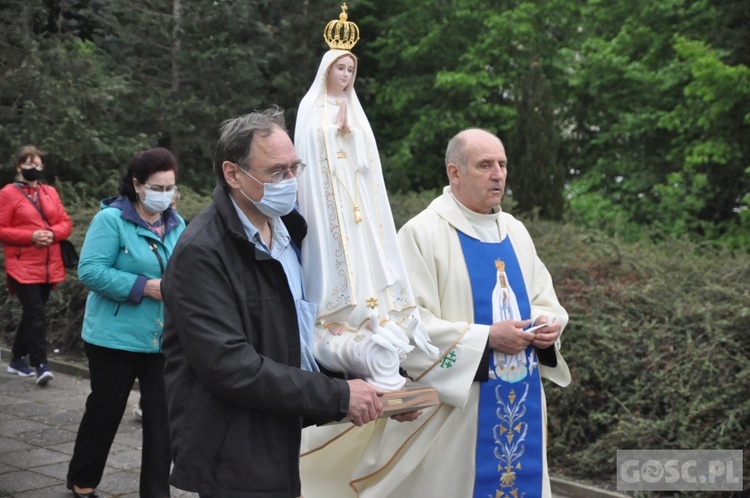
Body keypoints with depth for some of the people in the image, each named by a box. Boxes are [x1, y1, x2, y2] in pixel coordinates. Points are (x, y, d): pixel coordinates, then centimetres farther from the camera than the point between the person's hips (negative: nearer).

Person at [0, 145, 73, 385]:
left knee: (31, 313, 14)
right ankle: (40, 365, -12)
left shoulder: (50, 192, 12)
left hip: (48, 267, 6)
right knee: (36, 314, -13)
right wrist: (31, 236, -18)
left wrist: (52, 233, -11)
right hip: (23, 267, -5)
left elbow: (66, 223, 11)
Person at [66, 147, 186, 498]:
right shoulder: (111, 219, -12)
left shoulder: (176, 224, 7)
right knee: (105, 410, 11)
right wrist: (143, 287, -24)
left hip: (164, 340, 5)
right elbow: (90, 271, -20)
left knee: (162, 415, 6)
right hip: (116, 337, -5)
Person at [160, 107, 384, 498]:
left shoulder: (287, 228, 6)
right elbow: (229, 366, -24)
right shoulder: (201, 252, -18)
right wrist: (338, 397, -20)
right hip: (234, 466, -7)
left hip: (279, 446, 7)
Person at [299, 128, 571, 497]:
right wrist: (485, 337, -20)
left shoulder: (515, 232, 11)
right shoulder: (422, 233, -11)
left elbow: (544, 299, 17)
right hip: (453, 407, -6)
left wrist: (547, 324, -6)